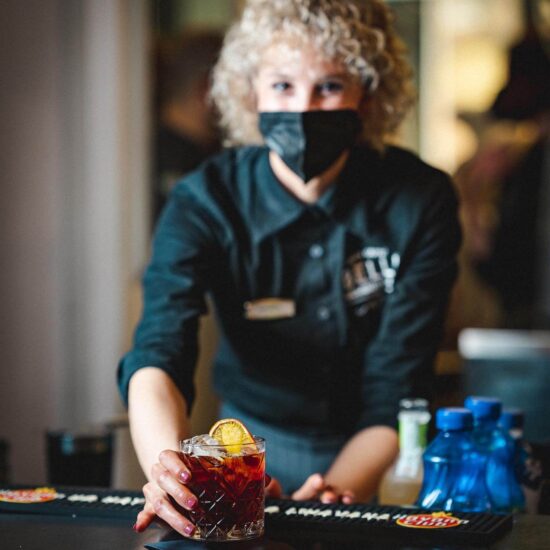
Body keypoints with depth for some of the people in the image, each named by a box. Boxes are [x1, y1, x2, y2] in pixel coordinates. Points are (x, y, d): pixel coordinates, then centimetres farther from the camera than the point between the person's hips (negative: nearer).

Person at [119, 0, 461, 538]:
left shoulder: (421, 203, -14)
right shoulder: (203, 203, -15)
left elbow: (397, 392, -15)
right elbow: (158, 354, -30)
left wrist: (339, 492, -33)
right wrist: (168, 465, -52)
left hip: (374, 458, 0)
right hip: (255, 447, 1)